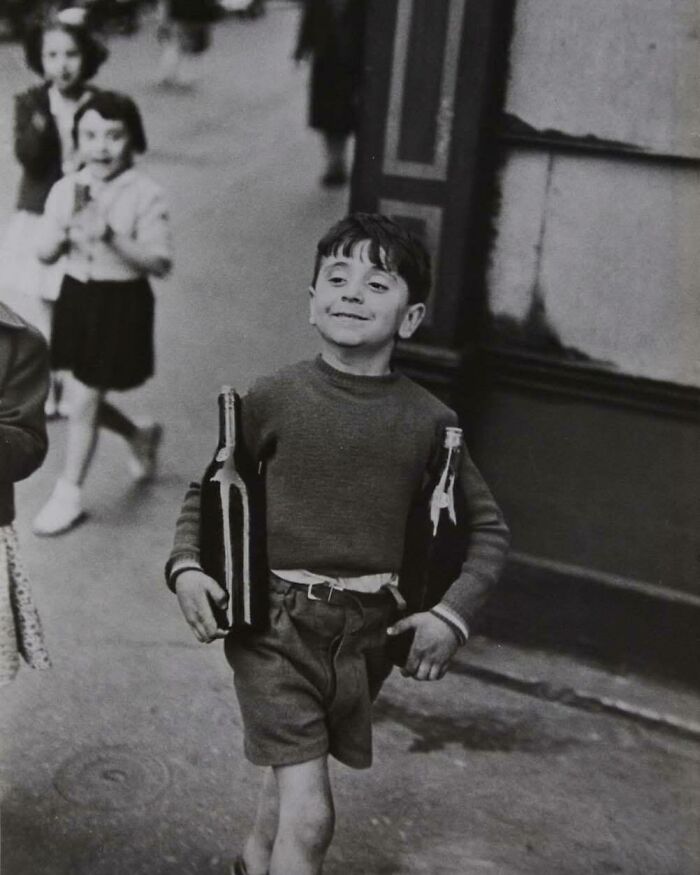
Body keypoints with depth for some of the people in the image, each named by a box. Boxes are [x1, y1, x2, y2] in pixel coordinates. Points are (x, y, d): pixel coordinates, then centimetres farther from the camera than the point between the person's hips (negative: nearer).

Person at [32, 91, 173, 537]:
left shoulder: (146, 195, -14)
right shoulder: (66, 190, -1)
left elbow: (160, 263, -18)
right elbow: (45, 254, 4)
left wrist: (111, 236, -29)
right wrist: (65, 233, -17)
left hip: (121, 303, -5)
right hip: (77, 296, 5)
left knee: (84, 404, 0)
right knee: (88, 398, 16)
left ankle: (69, 494, 18)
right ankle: (140, 437, 46)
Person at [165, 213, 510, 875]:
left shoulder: (428, 421, -4)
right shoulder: (274, 397, -7)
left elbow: (488, 529, 6)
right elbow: (208, 490, 7)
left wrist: (452, 614, -6)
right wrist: (185, 566, -9)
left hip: (368, 630, 3)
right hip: (274, 621, -3)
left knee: (294, 768, 25)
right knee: (310, 818, -11)